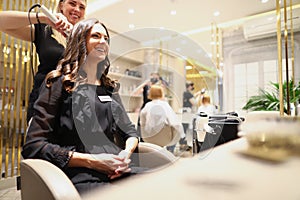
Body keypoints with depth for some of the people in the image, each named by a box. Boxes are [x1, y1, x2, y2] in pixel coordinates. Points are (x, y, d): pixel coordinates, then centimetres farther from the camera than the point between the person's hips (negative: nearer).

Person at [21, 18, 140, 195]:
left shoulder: (109, 87, 18)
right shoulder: (59, 83, 3)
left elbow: (130, 131, 19)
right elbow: (33, 146, -4)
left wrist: (127, 151, -3)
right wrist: (91, 161, -12)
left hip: (119, 171, 5)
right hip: (81, 175, -5)